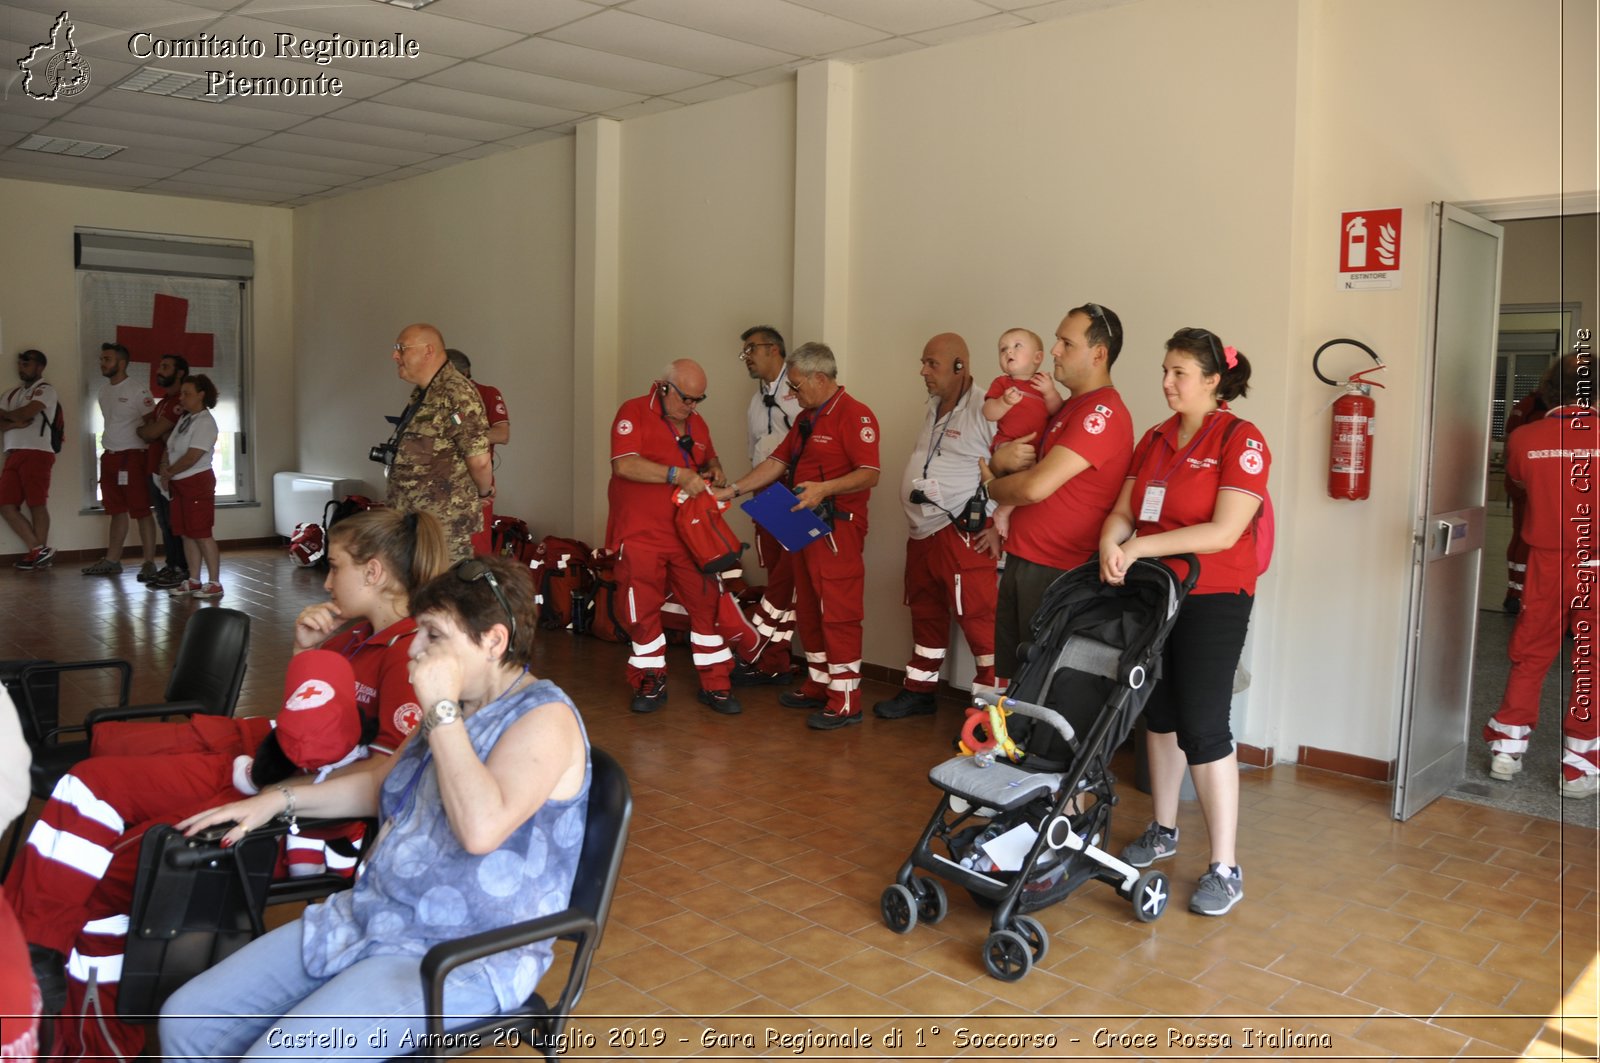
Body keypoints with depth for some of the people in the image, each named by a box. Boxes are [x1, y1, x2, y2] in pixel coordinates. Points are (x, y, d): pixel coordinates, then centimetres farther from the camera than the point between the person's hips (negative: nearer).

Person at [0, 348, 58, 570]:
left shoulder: (45, 391, 2)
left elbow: (25, 413, -11)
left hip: (36, 453, -7)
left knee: (37, 504, -7)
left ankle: (39, 552, -3)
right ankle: (38, 550, 1)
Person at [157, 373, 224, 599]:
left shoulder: (205, 422, -12)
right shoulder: (184, 419, 15)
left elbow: (191, 457, -18)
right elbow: (170, 447, 16)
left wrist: (168, 473, -9)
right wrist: (164, 467, -2)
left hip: (197, 481, -9)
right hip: (179, 483, 9)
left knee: (202, 534, -8)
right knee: (186, 534, 10)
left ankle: (215, 583, -3)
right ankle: (193, 582, 16)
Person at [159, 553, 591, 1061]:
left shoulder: (545, 718, -17)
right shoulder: (457, 706, 11)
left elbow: (481, 827, -33)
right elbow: (382, 787, 28)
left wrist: (442, 710, -25)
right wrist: (278, 800, 18)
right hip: (370, 918, 9)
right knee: (186, 1019, 1)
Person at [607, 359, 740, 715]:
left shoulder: (696, 423, 12)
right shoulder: (634, 412, -7)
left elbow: (709, 458, 29)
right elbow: (624, 464, -20)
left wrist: (713, 470, 4)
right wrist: (678, 475, -22)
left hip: (689, 532, 5)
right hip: (640, 534, -5)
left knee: (707, 604, 1)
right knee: (643, 611, 5)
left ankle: (715, 685, 11)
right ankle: (651, 683, 22)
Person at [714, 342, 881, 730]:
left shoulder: (854, 415, -13)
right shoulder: (805, 418, 17)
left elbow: (869, 474, -21)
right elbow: (777, 462, 18)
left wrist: (824, 488, -32)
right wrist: (732, 490, 12)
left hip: (838, 528, -10)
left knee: (838, 614, -8)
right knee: (809, 612, 16)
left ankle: (844, 703, -2)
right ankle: (817, 687, 28)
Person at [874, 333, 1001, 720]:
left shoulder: (984, 409, -16)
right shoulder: (934, 406, 14)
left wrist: (1001, 526, -18)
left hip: (963, 534, -10)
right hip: (923, 532, 10)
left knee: (978, 619, -8)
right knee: (926, 615, 19)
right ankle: (919, 691, 32)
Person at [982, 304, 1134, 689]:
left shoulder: (1103, 413, -15)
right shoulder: (1066, 409, 16)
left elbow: (1035, 487, -22)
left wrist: (993, 486, -1)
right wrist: (1002, 459, -6)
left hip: (1058, 573, -9)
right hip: (1021, 562, 9)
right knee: (1010, 674, 15)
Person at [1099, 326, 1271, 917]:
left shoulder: (1241, 441, -11)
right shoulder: (1155, 440, 10)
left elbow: (1224, 532, -20)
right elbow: (1123, 510, 7)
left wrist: (1141, 547, -20)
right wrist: (1111, 543, -15)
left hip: (1213, 601, -7)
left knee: (1202, 727, -6)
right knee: (1159, 714, 15)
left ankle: (1225, 869, 4)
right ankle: (1163, 831, 31)